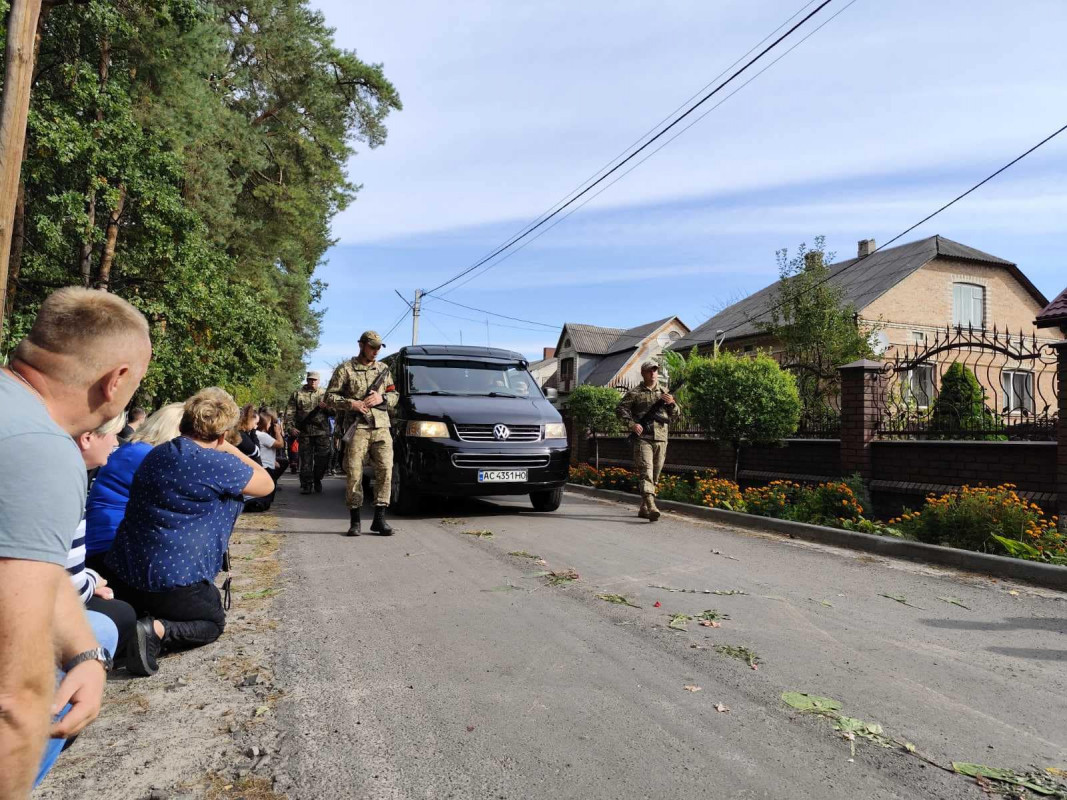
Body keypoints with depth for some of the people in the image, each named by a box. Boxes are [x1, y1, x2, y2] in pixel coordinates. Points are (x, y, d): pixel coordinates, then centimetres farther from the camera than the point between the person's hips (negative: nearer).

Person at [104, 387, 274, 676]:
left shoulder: (157, 454, 7)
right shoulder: (219, 464, -17)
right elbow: (266, 484, -1)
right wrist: (232, 450, 6)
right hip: (174, 580, -7)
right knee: (213, 622, 19)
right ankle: (157, 631, -9)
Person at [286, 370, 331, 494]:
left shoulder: (324, 394, 11)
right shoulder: (298, 393, 9)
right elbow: (290, 411, 7)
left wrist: (326, 407, -9)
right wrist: (292, 426, -4)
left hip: (322, 431, 1)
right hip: (304, 432, -1)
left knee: (323, 458, 0)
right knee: (305, 459, 2)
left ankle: (317, 480, 21)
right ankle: (306, 484, 9)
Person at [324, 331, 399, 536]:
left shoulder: (384, 369, 17)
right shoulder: (345, 369, 4)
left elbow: (394, 396, 19)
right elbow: (330, 397, 3)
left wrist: (381, 398, -2)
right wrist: (351, 403, -12)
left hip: (382, 427, 3)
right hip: (358, 428, -3)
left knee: (385, 470, -5)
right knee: (354, 473, -2)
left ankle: (379, 519, 1)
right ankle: (354, 521, 7)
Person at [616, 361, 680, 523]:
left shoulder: (664, 393, 17)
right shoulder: (635, 393, 4)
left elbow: (675, 414, 16)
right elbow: (620, 409, -1)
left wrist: (672, 403, -5)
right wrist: (631, 424, -14)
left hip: (661, 440, 5)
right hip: (642, 438, -5)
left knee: (655, 475, 9)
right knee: (646, 472, -17)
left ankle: (644, 509, 21)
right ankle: (651, 507, -27)